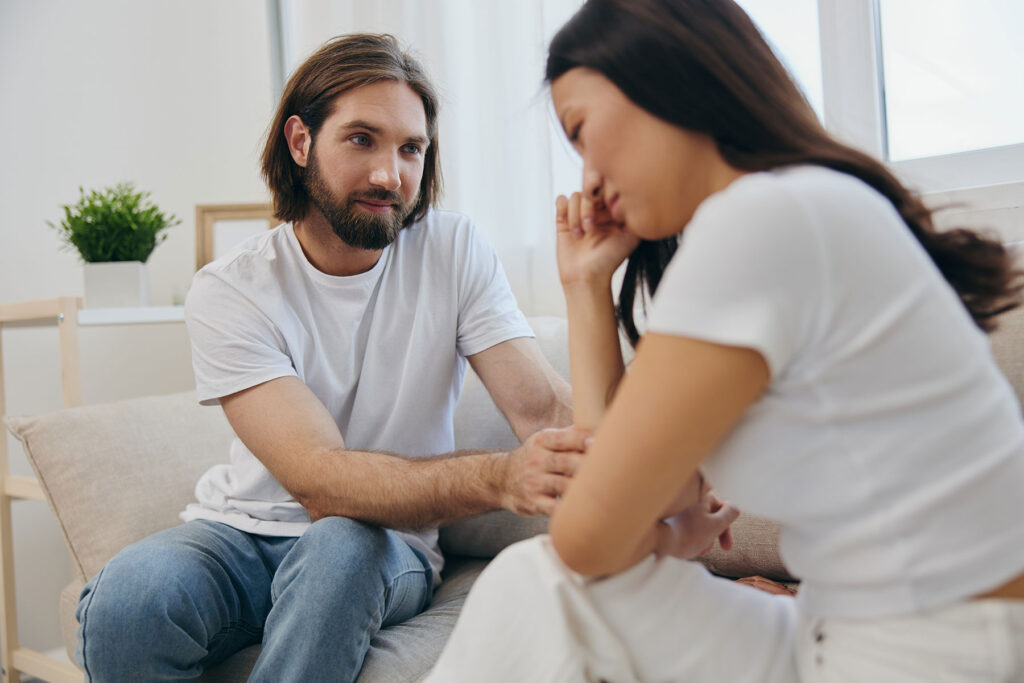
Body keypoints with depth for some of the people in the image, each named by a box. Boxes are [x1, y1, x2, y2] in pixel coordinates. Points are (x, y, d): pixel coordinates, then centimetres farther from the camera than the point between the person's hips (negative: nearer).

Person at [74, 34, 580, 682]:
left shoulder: (455, 251, -7)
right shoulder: (228, 290, -14)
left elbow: (545, 409, -18)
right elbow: (320, 482, -27)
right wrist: (497, 476, -44)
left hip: (388, 543, 1)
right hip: (243, 529, 0)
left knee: (340, 547, -34)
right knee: (126, 598, -30)